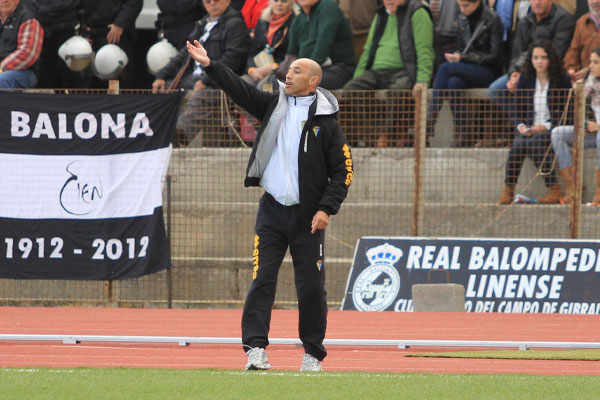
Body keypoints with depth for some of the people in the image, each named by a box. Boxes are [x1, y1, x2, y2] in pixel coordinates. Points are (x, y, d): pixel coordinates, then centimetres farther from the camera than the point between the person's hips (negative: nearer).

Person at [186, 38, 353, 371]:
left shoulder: (326, 123, -1)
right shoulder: (274, 105, 9)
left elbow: (343, 171, -2)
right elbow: (240, 90, 0)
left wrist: (327, 209, -11)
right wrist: (209, 65, -12)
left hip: (308, 216, -2)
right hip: (271, 210, 2)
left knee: (311, 287, 0)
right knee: (261, 280, -8)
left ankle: (313, 354, 12)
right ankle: (256, 348, -11)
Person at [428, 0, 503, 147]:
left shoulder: (492, 19, -7)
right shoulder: (462, 19, 13)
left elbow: (494, 56, -11)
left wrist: (462, 58, -17)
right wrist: (456, 55, -5)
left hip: (488, 72, -6)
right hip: (469, 70, 6)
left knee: (445, 68, -28)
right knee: (453, 83, -31)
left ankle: (430, 121, -31)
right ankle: (462, 135, -34)